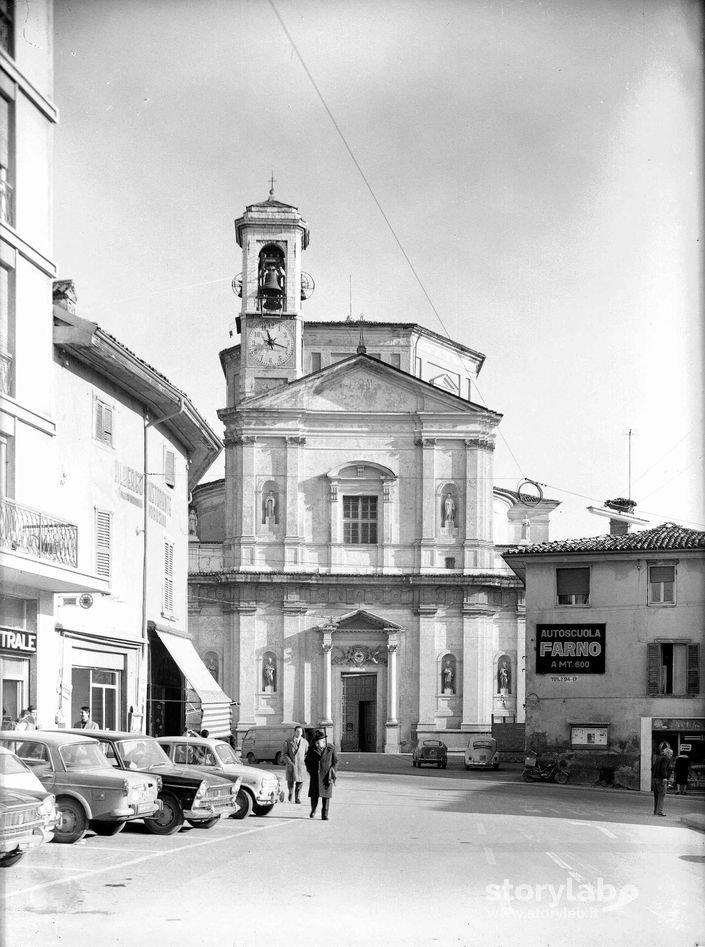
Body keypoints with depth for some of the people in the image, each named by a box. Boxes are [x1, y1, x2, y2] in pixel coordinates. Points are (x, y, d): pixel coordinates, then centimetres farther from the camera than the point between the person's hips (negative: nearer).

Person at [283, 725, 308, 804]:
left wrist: (304, 761, -1)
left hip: (301, 764, 1)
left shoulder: (305, 742, 8)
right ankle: (290, 792, 31)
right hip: (291, 765, -1)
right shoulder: (288, 742, 3)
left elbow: (307, 753, 15)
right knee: (290, 781, 0)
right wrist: (290, 761, -11)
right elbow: (285, 753, 2)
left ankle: (297, 798, 5)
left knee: (299, 782, -5)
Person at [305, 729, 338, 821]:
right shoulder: (311, 749, 1)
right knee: (314, 795, 1)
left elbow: (335, 761, 5)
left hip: (326, 776, -1)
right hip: (315, 776, 1)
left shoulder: (330, 749, -2)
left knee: (326, 796, -2)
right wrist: (310, 771, 1)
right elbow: (307, 761, 13)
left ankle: (324, 815, 5)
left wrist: (331, 773, -3)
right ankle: (313, 810, 28)